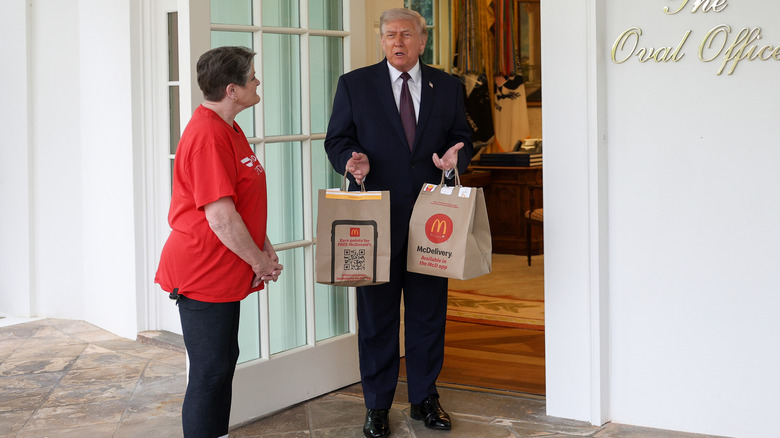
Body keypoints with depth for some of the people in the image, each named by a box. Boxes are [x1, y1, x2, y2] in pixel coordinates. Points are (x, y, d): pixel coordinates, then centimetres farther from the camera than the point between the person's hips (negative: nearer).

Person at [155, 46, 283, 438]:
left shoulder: (228, 130, 12)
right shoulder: (208, 136, -22)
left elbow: (245, 202, 20)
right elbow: (220, 217, -25)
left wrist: (265, 249, 11)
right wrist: (259, 261, -12)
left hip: (224, 274, 11)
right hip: (203, 274, -10)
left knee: (223, 363, 17)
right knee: (210, 373, -3)